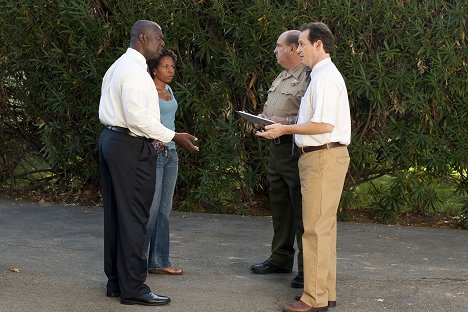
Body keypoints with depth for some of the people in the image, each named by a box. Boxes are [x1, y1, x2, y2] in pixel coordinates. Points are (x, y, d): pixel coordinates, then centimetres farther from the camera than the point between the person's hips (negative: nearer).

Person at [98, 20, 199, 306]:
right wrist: (173, 137, -17)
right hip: (132, 146, -10)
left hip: (112, 139, 10)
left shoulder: (118, 66, 17)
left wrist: (153, 137, 16)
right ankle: (133, 287, -5)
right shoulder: (135, 69, -14)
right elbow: (137, 116, -22)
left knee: (116, 214, 12)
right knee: (134, 217, -7)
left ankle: (116, 280, 18)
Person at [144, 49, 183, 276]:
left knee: (164, 210, 8)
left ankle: (159, 261, 13)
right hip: (153, 152, -8)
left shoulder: (169, 91, 16)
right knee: (150, 209, -7)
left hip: (170, 153, 8)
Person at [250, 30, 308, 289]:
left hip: (295, 149, -10)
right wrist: (262, 118, 10)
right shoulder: (281, 78, 18)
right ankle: (280, 258, 28)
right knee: (279, 206, 17)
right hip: (275, 148, 10)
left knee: (302, 211, -5)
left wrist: (286, 121, -22)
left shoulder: (307, 78, -14)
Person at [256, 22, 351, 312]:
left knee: (316, 227, -8)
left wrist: (285, 129, -15)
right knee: (324, 226, 14)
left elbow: (324, 125, -22)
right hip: (321, 156, 11)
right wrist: (285, 127, 13)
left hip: (323, 156, -11)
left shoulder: (325, 78, -15)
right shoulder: (322, 75, 17)